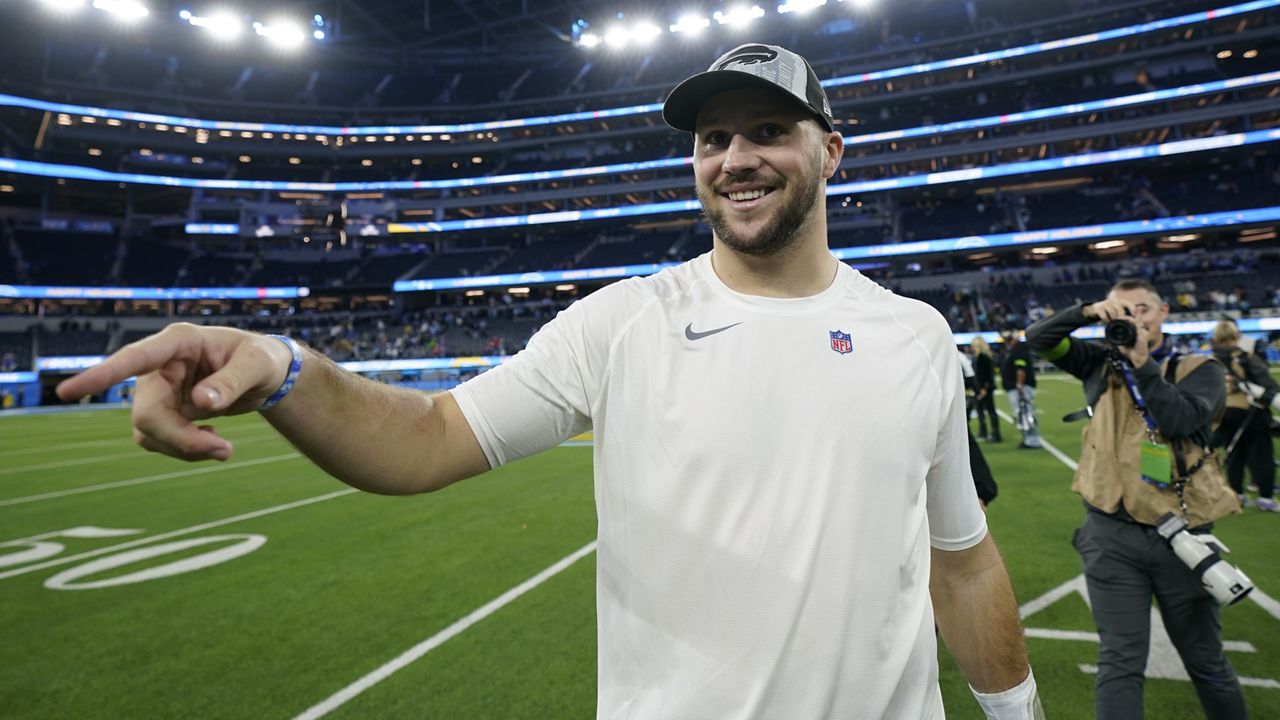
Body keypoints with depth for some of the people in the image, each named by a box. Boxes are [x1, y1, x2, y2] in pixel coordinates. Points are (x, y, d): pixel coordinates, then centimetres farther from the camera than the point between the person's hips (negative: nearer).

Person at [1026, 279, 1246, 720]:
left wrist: (1142, 362, -17)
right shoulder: (1101, 362, 7)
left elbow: (1181, 420, -16)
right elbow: (1038, 338, -1)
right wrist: (1088, 312, -14)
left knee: (1205, 661, 18)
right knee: (1120, 664, 1)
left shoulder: (1200, 369, 2)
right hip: (1113, 535, 0)